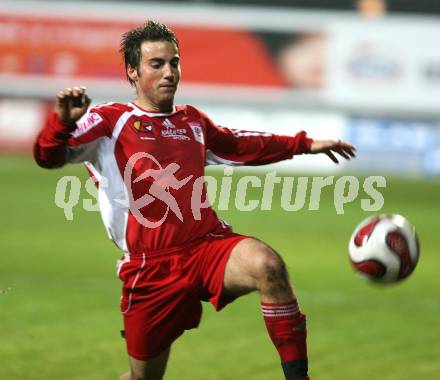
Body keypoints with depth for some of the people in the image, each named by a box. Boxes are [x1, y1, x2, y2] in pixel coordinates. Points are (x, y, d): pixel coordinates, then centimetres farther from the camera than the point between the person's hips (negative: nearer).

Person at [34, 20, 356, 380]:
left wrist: (306, 144, 38)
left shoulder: (193, 122, 18)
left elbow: (241, 146, 37)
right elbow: (48, 157, -13)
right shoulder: (111, 121, 0)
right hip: (152, 266, -3)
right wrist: (63, 121, -35)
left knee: (268, 266, -30)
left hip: (210, 245, 3)